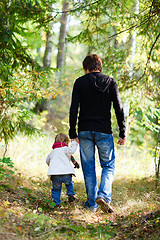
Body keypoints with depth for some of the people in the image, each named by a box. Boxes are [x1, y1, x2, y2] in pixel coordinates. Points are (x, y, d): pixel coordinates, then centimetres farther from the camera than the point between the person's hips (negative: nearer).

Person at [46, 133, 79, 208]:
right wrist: (74, 143, 4)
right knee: (69, 183, 27)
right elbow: (71, 151, -13)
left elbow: (47, 161, 43)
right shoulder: (64, 149, 10)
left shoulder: (52, 153, 28)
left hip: (55, 175, 2)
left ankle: (56, 203, 12)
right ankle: (70, 194, 11)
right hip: (67, 173, -2)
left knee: (56, 188, 17)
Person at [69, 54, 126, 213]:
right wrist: (122, 133, 4)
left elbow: (74, 109, -5)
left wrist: (72, 132, 0)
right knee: (108, 166, 10)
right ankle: (104, 195, -12)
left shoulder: (80, 82, 0)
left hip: (85, 131, 0)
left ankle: (92, 203, 12)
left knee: (89, 168, 9)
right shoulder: (110, 82, 3)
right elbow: (119, 109, -1)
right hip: (104, 131, 0)